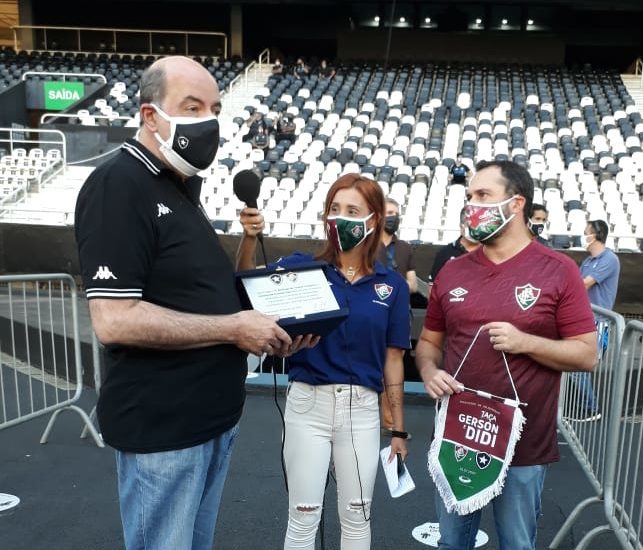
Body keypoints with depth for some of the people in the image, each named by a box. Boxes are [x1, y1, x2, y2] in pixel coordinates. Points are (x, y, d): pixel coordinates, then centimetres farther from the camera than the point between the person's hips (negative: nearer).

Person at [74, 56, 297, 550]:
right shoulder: (117, 186, -16)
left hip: (214, 412, 9)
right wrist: (234, 328, -20)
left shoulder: (183, 186, 12)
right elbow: (114, 319, -25)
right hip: (162, 425, -8)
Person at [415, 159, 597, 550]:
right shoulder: (452, 272, 3)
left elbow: (587, 354, -7)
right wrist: (430, 372, -9)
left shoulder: (559, 271, -8)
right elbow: (429, 341, 11)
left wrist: (525, 342, -21)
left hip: (524, 444, -3)